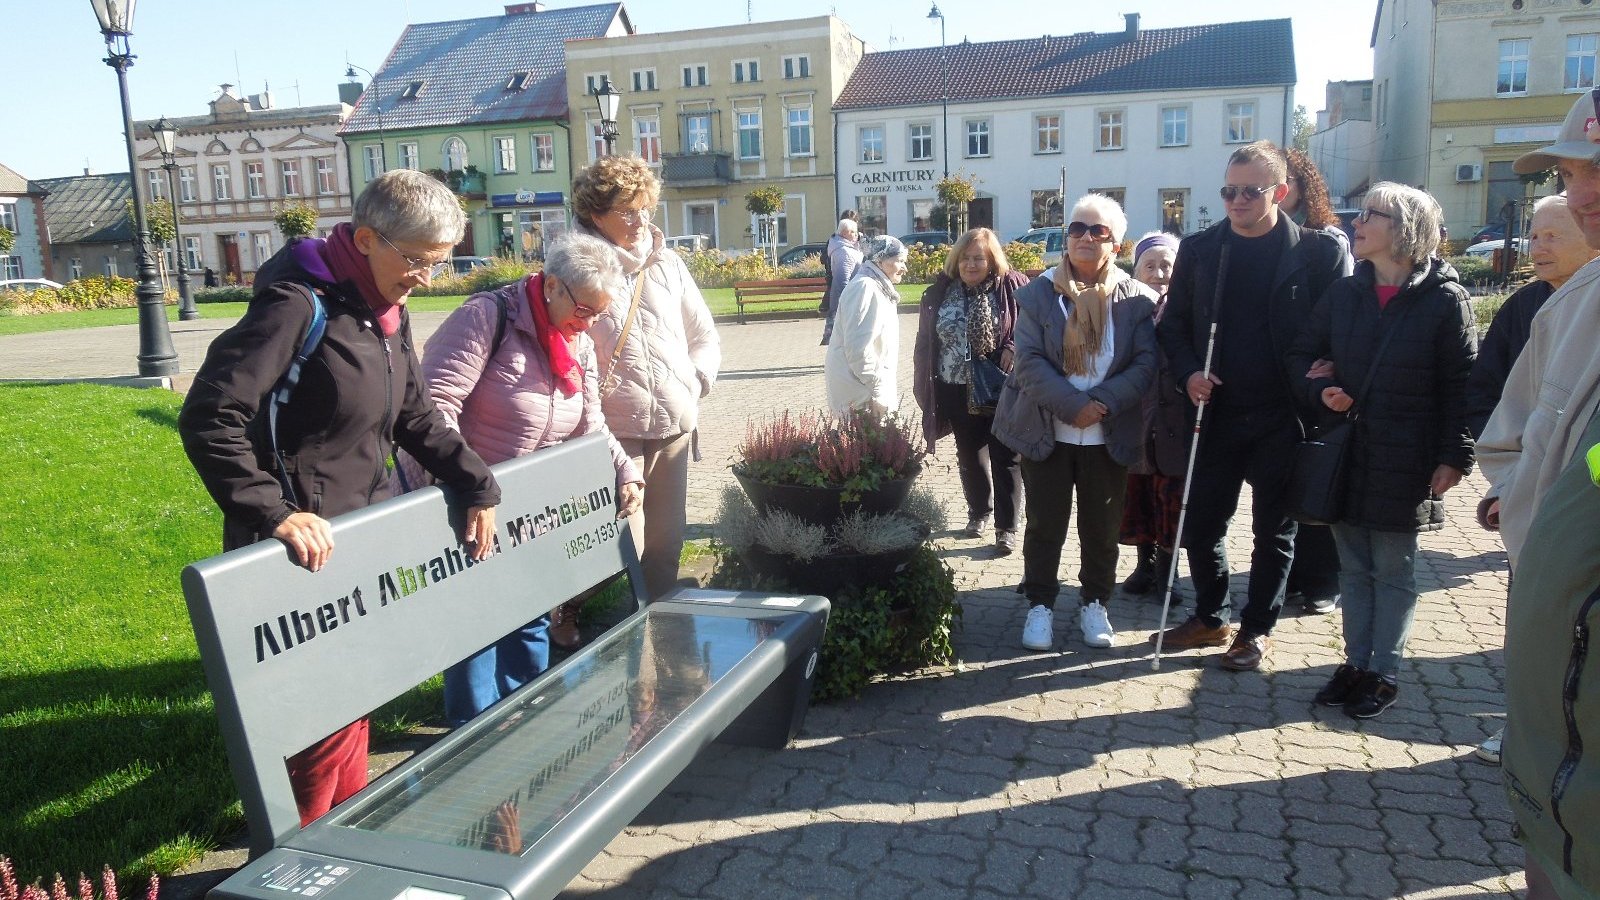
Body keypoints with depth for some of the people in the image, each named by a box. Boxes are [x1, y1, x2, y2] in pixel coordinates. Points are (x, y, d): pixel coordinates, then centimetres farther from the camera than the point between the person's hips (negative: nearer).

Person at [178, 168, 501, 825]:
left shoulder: (387, 314, 7)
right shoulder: (297, 305, -19)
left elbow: (416, 418, 17)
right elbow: (209, 418, -23)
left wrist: (478, 487, 12)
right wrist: (274, 513, -28)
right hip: (303, 546, -8)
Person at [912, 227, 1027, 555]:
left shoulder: (1013, 287, -8)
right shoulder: (940, 292, 1)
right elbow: (924, 343, 6)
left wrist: (1015, 347, -21)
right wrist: (924, 387, 4)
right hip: (957, 390, 4)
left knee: (1004, 458, 3)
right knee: (969, 456, 17)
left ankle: (1007, 528, 12)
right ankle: (978, 512, 38)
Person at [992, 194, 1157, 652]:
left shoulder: (1137, 298, -1)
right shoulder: (1038, 292, -3)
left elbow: (1145, 362, -7)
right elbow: (1030, 361, -11)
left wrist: (1104, 402, -20)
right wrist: (1073, 405, -21)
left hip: (1109, 436, 1)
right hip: (1047, 432, -1)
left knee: (1101, 527, 12)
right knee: (1044, 525, 8)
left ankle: (1095, 604, 29)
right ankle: (1040, 604, 22)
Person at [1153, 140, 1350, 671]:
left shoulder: (1318, 252, -4)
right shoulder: (1198, 249, 3)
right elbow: (1173, 324, 7)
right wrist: (1188, 374, -9)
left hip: (1283, 418, -2)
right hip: (1216, 413, 2)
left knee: (1274, 531, 10)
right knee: (1201, 524, 9)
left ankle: (1258, 629, 26)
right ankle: (1210, 618, 29)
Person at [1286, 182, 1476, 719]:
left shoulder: (1444, 299, -7)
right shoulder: (1343, 293, 6)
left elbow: (1462, 385, -6)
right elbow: (1302, 355, 13)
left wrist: (1455, 457, -10)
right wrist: (1322, 389, -7)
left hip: (1405, 462, -4)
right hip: (1346, 454, 4)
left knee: (1393, 571, 7)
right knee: (1353, 567, 12)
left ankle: (1385, 673, 18)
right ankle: (1356, 661, 24)